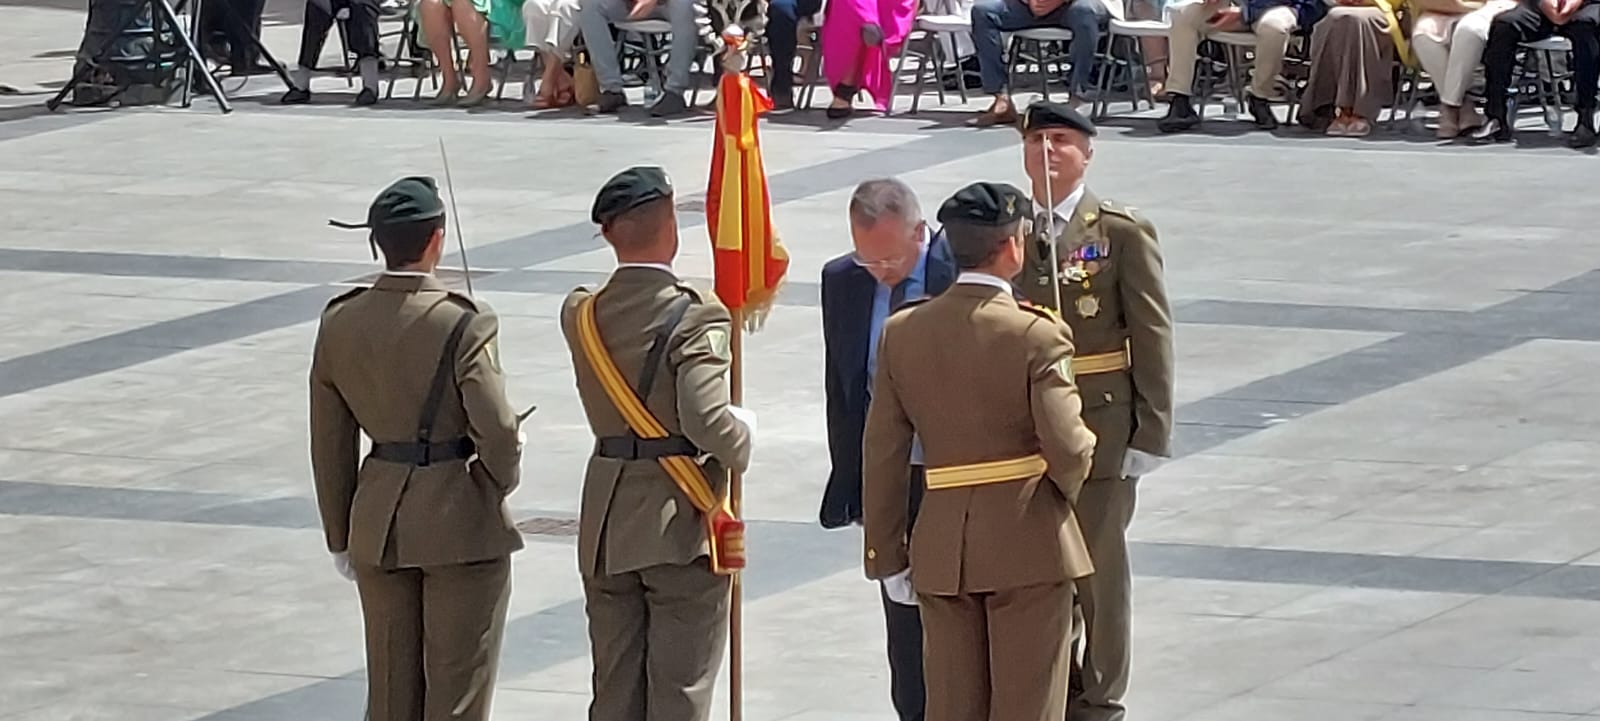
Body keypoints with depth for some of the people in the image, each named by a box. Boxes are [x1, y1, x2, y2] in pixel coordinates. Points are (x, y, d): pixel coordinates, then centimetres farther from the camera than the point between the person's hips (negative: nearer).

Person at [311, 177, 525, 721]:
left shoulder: (339, 323, -1)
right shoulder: (463, 324, -17)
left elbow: (330, 444, 6)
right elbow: (498, 433, -19)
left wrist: (340, 536, 15)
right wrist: (502, 483, 4)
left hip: (379, 526, 5)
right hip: (461, 522, -5)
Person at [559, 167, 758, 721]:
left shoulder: (581, 315, 2)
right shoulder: (695, 317, -17)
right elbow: (708, 421, -25)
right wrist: (744, 433, -4)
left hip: (606, 529, 6)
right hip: (680, 527, -5)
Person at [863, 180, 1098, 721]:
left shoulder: (902, 332, 1)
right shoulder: (1037, 336, -13)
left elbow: (882, 456, 3)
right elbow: (1068, 450, -18)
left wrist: (887, 555, 10)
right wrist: (1068, 486, 6)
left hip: (941, 549, 4)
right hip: (1028, 544, -4)